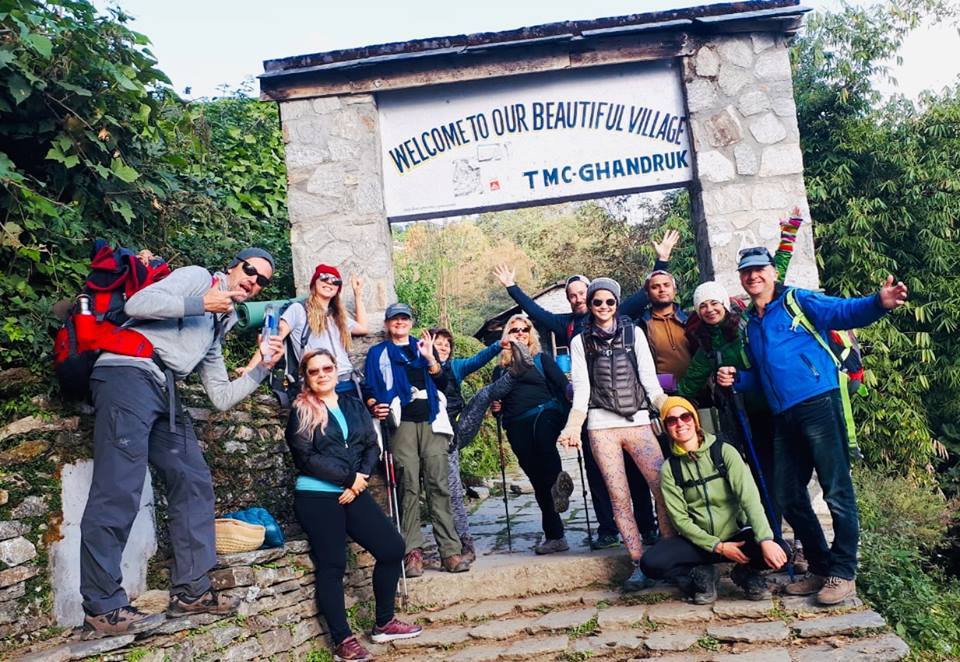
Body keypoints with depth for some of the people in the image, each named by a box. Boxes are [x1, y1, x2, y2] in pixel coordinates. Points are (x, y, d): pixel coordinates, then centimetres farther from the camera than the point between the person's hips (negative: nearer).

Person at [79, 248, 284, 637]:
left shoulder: (218, 330, 27)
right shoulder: (197, 277, 7)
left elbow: (222, 398, 23)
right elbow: (136, 304, -9)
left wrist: (262, 367, 14)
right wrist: (201, 304, -7)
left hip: (164, 393, 9)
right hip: (128, 373, -9)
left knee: (194, 482, 5)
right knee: (119, 490, -13)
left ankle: (190, 590, 11)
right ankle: (101, 608, -9)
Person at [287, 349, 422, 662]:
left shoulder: (355, 406, 13)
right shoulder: (301, 412, -1)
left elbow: (372, 447, 7)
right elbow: (306, 458, -11)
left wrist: (360, 480, -11)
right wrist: (350, 477, -12)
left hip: (354, 493, 5)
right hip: (316, 496, -5)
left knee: (392, 547, 1)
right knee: (332, 565, -5)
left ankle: (384, 623, 15)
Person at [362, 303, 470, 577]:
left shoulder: (423, 347, 21)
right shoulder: (378, 353, 18)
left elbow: (442, 383, 11)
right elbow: (369, 388, 10)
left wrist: (430, 357, -3)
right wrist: (374, 406, -10)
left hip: (431, 422, 2)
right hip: (401, 423, -1)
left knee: (439, 485, -6)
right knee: (409, 486, -10)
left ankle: (450, 550, -7)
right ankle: (412, 551, -7)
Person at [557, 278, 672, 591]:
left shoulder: (634, 333, 11)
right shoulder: (580, 342, 10)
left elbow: (649, 378, 6)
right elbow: (581, 389, 6)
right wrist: (573, 427, -7)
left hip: (638, 421, 1)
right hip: (601, 425, 0)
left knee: (663, 487, -14)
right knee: (619, 497, -3)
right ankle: (639, 564, 4)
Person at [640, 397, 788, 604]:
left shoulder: (724, 451, -6)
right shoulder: (669, 469, -2)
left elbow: (749, 497, -16)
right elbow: (680, 519, -5)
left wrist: (766, 540, -29)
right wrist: (718, 547, -17)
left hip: (737, 534, 0)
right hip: (699, 541, 0)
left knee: (779, 553, -30)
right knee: (650, 563, -27)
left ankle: (745, 572, 3)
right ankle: (702, 575, 0)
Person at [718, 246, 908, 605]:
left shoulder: (797, 300, 0)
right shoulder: (750, 325, 19)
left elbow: (843, 311, -17)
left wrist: (878, 303, -37)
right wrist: (735, 378, 5)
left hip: (818, 404, -7)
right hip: (784, 417, 7)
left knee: (837, 491, -3)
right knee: (788, 496, 11)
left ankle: (843, 573, 8)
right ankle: (820, 568, 24)